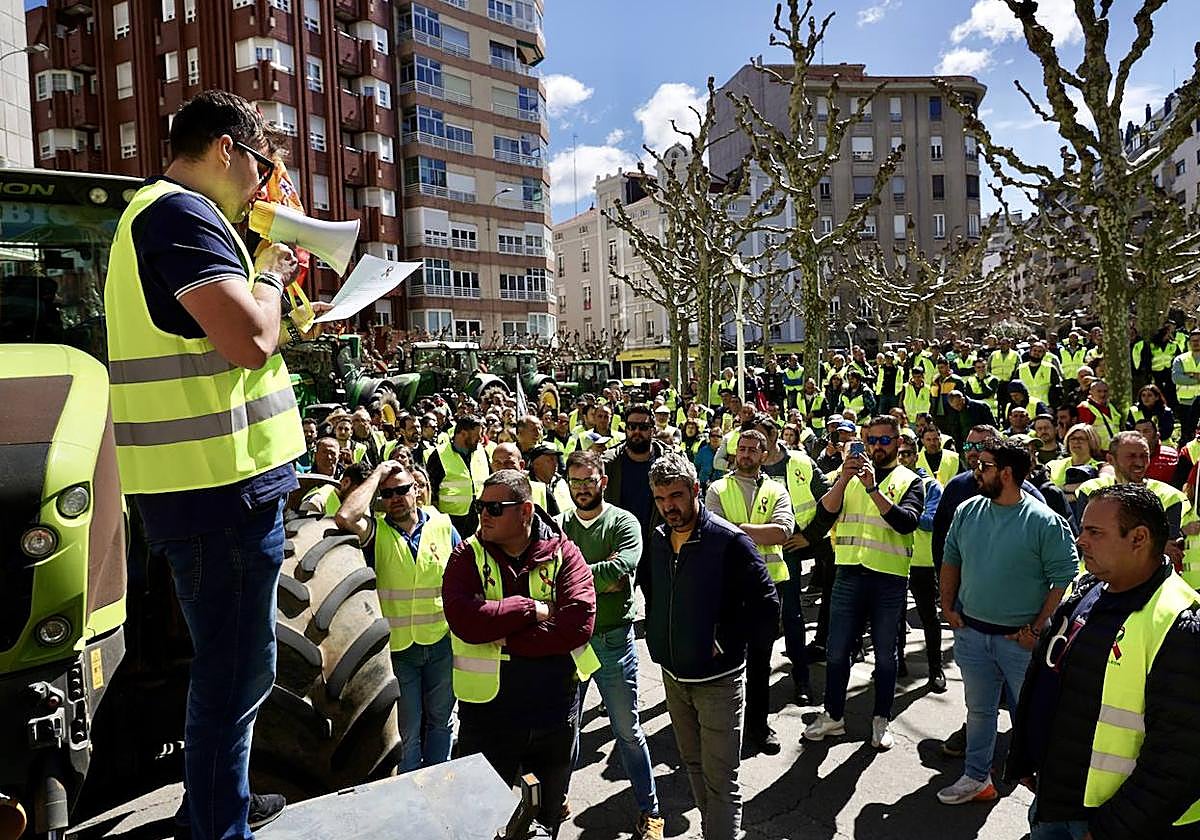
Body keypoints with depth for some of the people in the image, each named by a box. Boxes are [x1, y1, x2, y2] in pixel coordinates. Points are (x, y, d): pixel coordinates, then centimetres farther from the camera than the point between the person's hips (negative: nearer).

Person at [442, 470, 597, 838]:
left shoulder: (563, 553, -8)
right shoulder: (468, 556, -7)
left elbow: (578, 624, -21)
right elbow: (465, 621, -23)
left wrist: (503, 638, -21)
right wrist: (532, 610, -21)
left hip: (555, 711, 1)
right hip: (489, 711, -1)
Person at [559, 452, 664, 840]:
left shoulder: (623, 523, -7)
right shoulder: (559, 526, 3)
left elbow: (621, 569, -24)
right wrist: (599, 578, -19)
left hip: (613, 639, -3)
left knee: (627, 729, 8)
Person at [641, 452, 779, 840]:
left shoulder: (730, 541, -19)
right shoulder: (658, 539, 0)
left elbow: (766, 607, -18)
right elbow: (647, 585, 19)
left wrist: (725, 640, -16)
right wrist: (656, 630, 9)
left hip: (718, 680, -6)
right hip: (672, 674, 7)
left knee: (720, 781, 3)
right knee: (693, 764, 22)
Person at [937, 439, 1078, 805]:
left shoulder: (1044, 522, -14)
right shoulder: (967, 511, 1)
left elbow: (1065, 578, -12)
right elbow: (951, 559, 12)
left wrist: (1037, 628, -13)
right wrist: (948, 606, 5)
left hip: (1021, 639, -4)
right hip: (971, 632, 5)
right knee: (978, 710, 18)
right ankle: (976, 778, 33)